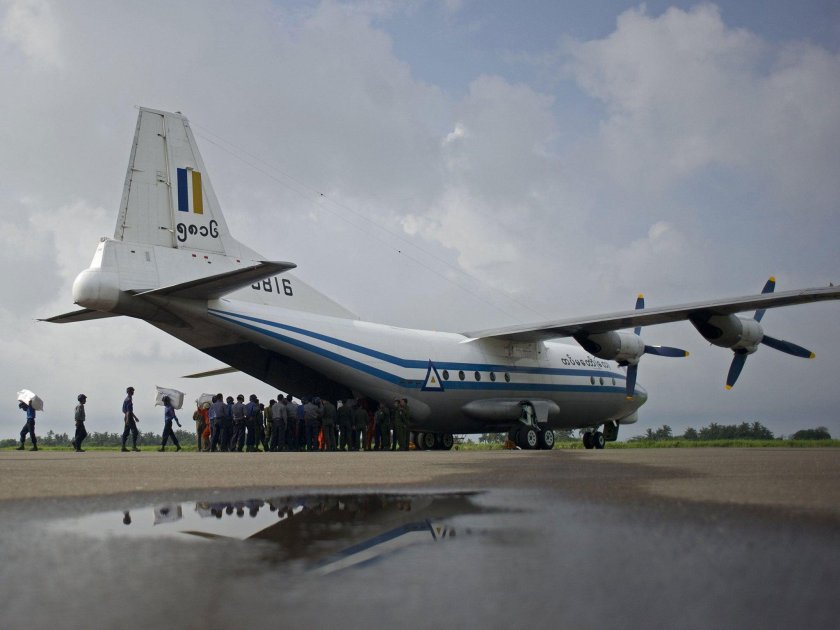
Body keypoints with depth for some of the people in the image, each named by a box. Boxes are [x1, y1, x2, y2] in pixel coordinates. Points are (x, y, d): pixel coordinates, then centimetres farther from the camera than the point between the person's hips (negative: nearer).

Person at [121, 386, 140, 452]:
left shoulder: (127, 399, 19)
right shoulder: (129, 399, -13)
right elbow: (128, 410, -21)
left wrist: (135, 417, 30)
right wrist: (127, 419, -27)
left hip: (127, 417, 10)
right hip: (129, 417, -10)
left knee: (126, 432, 8)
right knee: (134, 432, -9)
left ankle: (123, 447, 8)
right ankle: (134, 447, -12)